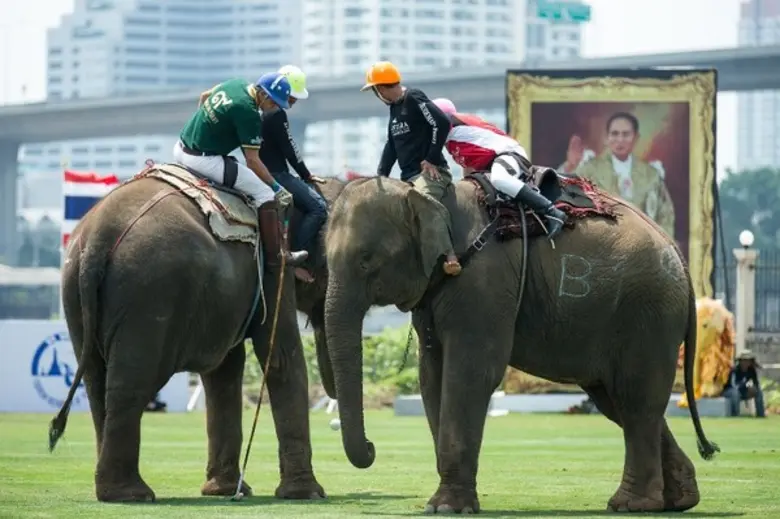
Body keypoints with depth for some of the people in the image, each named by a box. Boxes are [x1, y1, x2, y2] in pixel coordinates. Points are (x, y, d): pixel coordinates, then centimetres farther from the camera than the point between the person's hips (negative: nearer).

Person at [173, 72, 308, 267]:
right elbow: (252, 160, -14)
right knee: (264, 193, -3)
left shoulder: (236, 84, 6)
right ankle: (275, 255, 0)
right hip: (202, 160, -10)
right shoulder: (248, 112, -19)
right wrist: (277, 188, -5)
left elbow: (204, 96, 26)